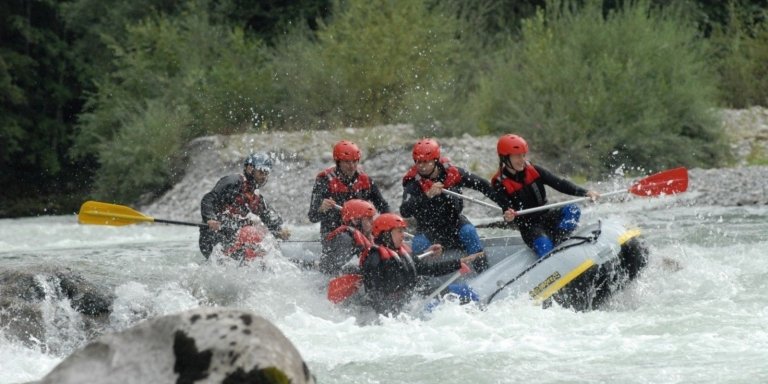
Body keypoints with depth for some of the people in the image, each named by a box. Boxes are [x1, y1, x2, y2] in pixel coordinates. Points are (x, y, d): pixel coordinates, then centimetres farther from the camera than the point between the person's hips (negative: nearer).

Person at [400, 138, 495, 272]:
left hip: (454, 222, 2)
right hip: (428, 229, -1)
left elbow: (482, 185, 0)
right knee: (419, 244, -30)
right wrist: (428, 196, -46)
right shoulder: (413, 182, -18)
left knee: (468, 232, -28)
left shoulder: (452, 173, -11)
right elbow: (405, 212, -34)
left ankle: (483, 270, -21)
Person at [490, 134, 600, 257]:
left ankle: (556, 240, -31)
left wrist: (585, 192, -18)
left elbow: (559, 183, -6)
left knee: (572, 209, -23)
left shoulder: (534, 171, 0)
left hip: (547, 216, 5)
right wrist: (508, 217, -45)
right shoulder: (500, 185, -10)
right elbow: (506, 208, -19)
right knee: (544, 246, -34)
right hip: (529, 226, -5)